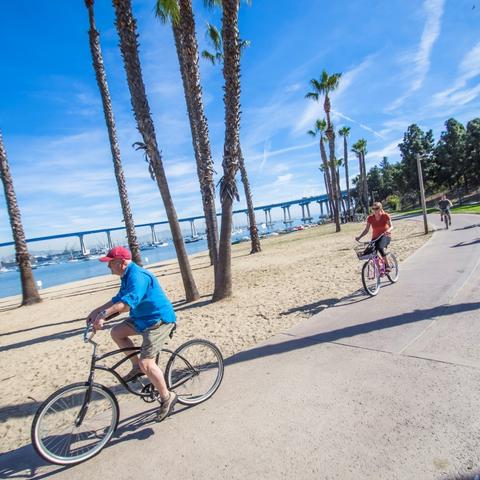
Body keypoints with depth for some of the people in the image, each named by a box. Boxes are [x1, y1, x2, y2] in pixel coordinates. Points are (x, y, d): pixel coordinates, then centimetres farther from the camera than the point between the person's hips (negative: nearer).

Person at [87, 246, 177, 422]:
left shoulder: (137, 275, -22)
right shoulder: (127, 277, 11)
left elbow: (128, 302, -35)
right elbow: (117, 300, 17)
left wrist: (103, 314, -40)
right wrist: (96, 311, 10)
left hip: (159, 320, -10)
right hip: (143, 317, 10)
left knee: (146, 363, -14)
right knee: (117, 332, 8)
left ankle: (167, 397, 5)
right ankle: (137, 366, 18)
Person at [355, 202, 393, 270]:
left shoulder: (385, 216, -10)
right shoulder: (370, 218, -5)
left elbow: (391, 226, -18)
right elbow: (366, 230, -3)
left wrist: (388, 230, -42)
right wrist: (359, 237, -19)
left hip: (385, 236, -3)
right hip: (375, 237, 3)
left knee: (380, 247, -34)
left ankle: (387, 266, -18)